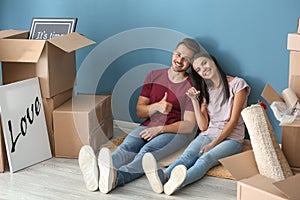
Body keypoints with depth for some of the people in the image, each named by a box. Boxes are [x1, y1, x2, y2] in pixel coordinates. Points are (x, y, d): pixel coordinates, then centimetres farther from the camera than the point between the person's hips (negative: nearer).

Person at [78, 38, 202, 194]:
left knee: (147, 150, -35)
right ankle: (97, 173, -59)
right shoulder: (154, 76, 11)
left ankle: (116, 177, -64)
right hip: (149, 125, 4)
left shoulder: (191, 87, -1)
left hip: (177, 131, -4)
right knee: (127, 146, -29)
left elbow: (189, 125, -6)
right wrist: (157, 107, -11)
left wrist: (160, 129, -17)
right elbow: (139, 110, 10)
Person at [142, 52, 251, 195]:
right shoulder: (205, 91, 16)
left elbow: (233, 120, -7)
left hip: (231, 138, -4)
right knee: (187, 155, -29)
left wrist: (213, 144, -15)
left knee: (205, 158, -34)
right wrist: (195, 101, -3)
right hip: (208, 135, 4)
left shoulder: (237, 84, 0)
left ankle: (180, 181, -63)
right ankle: (162, 177, -57)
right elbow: (203, 126, 7)